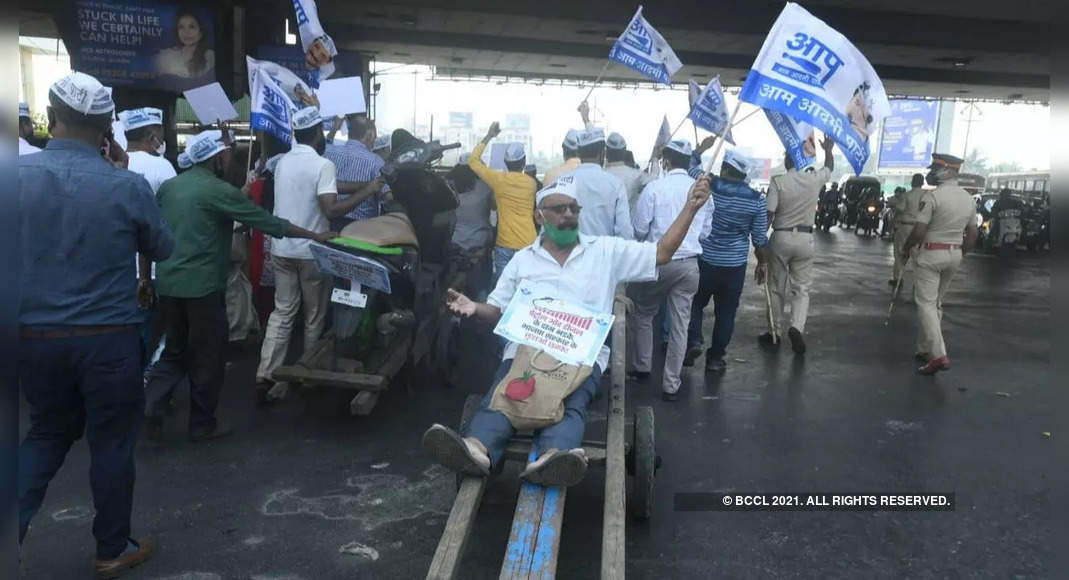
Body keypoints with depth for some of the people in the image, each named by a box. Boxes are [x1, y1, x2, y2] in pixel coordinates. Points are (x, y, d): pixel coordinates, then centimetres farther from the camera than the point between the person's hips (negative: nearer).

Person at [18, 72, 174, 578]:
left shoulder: (21, 173, -7)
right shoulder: (126, 186, -14)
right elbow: (162, 248, 3)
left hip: (33, 336, 3)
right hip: (107, 338, -3)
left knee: (48, 432, 25)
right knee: (111, 441, 12)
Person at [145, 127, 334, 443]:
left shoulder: (169, 185, 9)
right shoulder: (219, 191, -12)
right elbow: (269, 222, -10)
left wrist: (148, 276, 27)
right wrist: (315, 235, -2)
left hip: (168, 282, 7)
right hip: (201, 285, -7)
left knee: (175, 350, 20)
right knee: (207, 355, 7)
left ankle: (151, 406, 5)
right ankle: (203, 424, 18)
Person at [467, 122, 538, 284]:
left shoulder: (499, 179, 0)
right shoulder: (531, 182, 8)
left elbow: (472, 160, 11)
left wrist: (488, 136, 18)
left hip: (505, 245, -2)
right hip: (529, 245, 2)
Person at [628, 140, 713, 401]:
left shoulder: (654, 188, -11)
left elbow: (640, 229, -8)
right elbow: (705, 231, 7)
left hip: (658, 261, -3)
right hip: (689, 264, 3)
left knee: (643, 314, 18)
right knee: (680, 323, 6)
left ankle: (641, 367, 30)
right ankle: (671, 384, 11)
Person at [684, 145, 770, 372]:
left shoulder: (708, 186, -10)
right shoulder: (756, 199, -5)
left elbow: (691, 166, 10)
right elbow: (760, 237, 0)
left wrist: (701, 148, 24)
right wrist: (763, 262, 12)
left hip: (704, 260, -1)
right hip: (735, 265, 1)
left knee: (696, 303, 16)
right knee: (726, 312, 9)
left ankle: (694, 340, -2)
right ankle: (716, 357, 14)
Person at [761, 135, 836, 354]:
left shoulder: (778, 182, -10)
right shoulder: (814, 179, 0)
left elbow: (768, 214, -14)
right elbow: (830, 168, 23)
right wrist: (828, 150, 39)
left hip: (781, 237, -2)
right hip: (805, 239, 2)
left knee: (777, 288, 11)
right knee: (801, 289, 7)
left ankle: (774, 332, 19)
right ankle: (796, 326, -15)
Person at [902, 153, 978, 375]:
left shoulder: (932, 196, -16)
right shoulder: (968, 198, 8)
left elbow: (919, 231, -17)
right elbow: (972, 236, 12)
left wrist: (907, 247, 0)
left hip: (931, 253, -7)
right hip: (955, 254, 7)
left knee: (926, 303, -5)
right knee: (937, 302, 17)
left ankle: (938, 355, -15)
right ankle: (926, 349, 23)